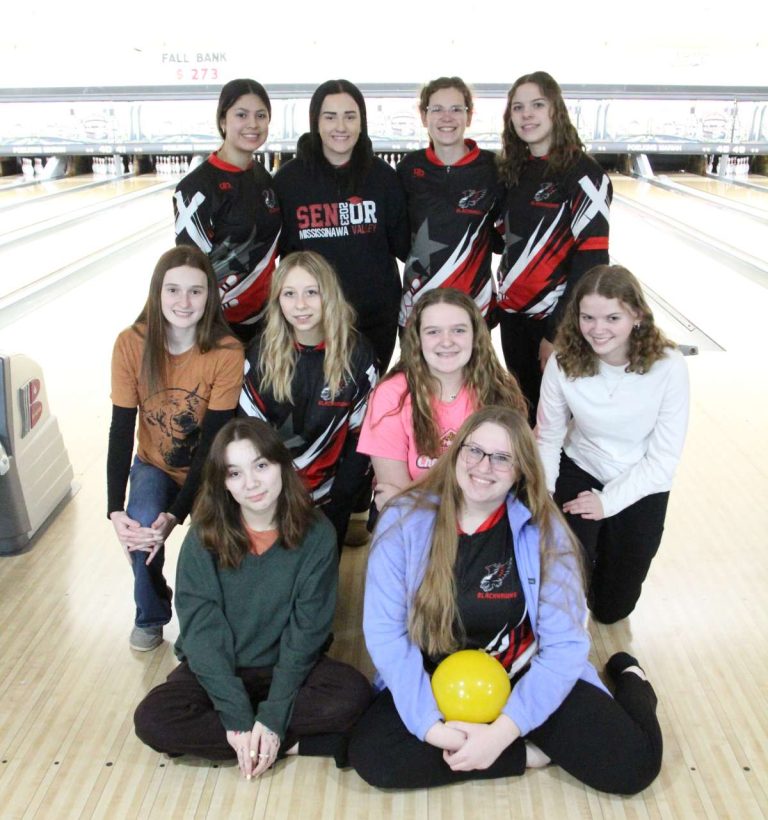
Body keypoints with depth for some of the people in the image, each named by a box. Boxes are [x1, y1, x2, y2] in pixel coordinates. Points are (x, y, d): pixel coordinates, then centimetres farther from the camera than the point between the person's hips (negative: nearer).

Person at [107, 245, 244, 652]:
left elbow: (212, 440, -21)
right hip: (155, 466, 2)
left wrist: (175, 515, -29)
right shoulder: (131, 344, -16)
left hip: (206, 470, -1)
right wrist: (115, 511, -24)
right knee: (141, 525, -26)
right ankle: (150, 616, 5)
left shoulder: (227, 353, -22)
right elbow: (121, 431, -14)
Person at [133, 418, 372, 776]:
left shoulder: (315, 534, -12)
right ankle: (295, 743, -15)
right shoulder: (204, 538, -11)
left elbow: (307, 630, -13)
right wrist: (237, 717, -22)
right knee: (151, 719, -25)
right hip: (216, 670, 2)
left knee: (353, 693, -28)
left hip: (287, 669, -1)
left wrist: (273, 717, -21)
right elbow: (201, 630, -14)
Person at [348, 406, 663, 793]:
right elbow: (384, 631, -12)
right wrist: (431, 725, -22)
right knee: (372, 756, -25)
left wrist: (503, 730, -23)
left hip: (525, 678, -1)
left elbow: (564, 644, -12)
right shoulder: (404, 519, -11)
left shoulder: (543, 530, -11)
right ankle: (526, 753, -8)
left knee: (633, 763, -17)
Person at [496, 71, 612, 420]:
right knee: (524, 411, 16)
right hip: (513, 316, 6)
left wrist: (559, 333, -19)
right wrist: (501, 299, 10)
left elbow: (591, 260, -17)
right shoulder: (514, 170, 8)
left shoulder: (583, 174, -13)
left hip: (556, 323, -6)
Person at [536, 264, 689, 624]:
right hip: (579, 472, 1)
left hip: (639, 487, 0)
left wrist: (608, 501, -20)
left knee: (611, 608, 8)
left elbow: (664, 457, -17)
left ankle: (608, 541, 38)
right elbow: (548, 438, -7)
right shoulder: (563, 363, -20)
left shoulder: (668, 367, -24)